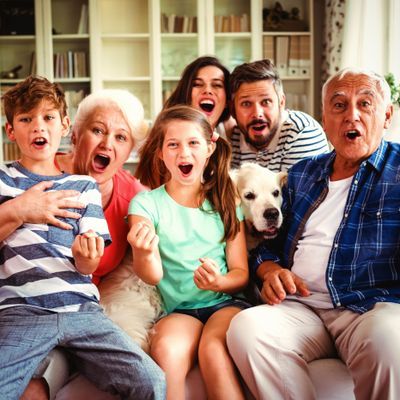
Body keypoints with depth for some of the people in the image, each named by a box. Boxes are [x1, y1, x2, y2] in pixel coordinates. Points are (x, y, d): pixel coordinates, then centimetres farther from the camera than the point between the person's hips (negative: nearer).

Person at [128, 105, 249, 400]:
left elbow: (242, 274, 6)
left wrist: (219, 281, -18)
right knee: (166, 349, -33)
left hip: (226, 302, 1)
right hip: (179, 309, 0)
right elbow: (154, 276, -10)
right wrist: (143, 254, -35)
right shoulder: (147, 203, 3)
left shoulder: (225, 202, 8)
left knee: (213, 348, -31)